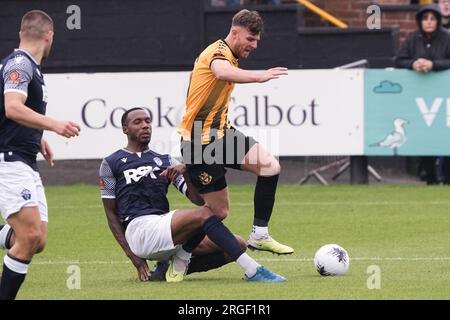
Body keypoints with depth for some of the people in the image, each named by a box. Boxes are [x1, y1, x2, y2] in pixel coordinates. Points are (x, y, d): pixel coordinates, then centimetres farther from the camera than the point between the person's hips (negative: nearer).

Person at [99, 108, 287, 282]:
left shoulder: (165, 161, 23)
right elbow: (111, 213, 8)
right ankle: (253, 271, -38)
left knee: (238, 244, -8)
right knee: (204, 213, -30)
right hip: (139, 228, -6)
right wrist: (131, 254, -3)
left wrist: (186, 172, -8)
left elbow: (198, 199, 12)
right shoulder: (111, 164, 11)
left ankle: (178, 264, -3)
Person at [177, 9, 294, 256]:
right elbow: (222, 72, -42)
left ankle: (259, 235, -7)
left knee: (270, 166, -11)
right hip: (201, 142, -9)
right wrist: (258, 77, -56)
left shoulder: (228, 56, 16)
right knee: (218, 212, -6)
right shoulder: (218, 53, -17)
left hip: (222, 134, 9)